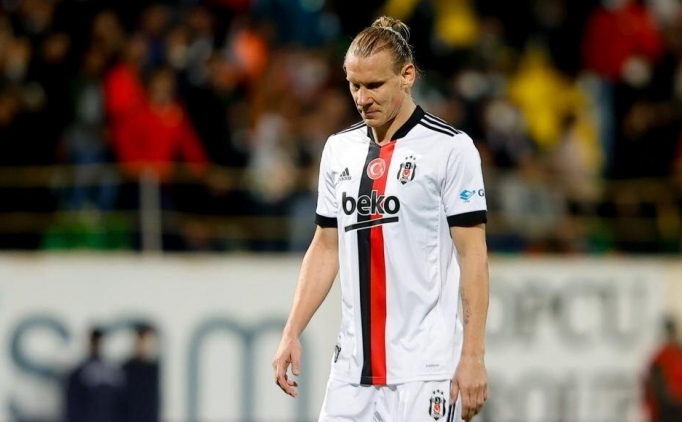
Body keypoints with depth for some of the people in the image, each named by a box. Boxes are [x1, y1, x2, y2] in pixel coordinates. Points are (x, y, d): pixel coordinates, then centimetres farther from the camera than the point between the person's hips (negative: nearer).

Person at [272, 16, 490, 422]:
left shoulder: (451, 148, -5)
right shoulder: (338, 149, 12)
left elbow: (473, 255, -7)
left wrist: (473, 355, -12)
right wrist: (292, 333, 11)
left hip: (425, 370, -5)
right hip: (352, 368, 5)